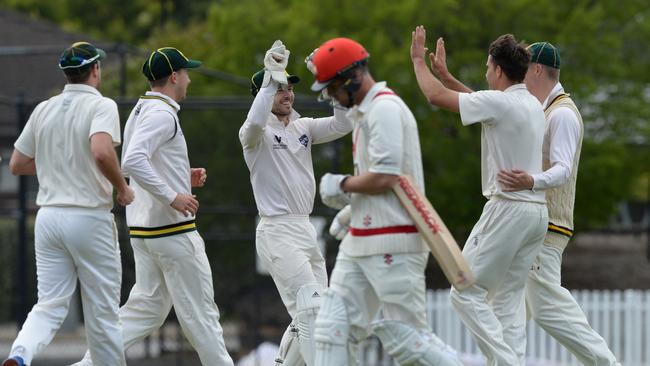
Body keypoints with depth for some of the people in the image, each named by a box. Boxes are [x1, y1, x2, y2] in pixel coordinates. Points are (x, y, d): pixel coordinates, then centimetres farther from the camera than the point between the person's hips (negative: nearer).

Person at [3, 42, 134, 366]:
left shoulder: (43, 109, 10)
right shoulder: (101, 106, -8)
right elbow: (102, 151, -27)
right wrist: (122, 188, -11)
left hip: (48, 216, 5)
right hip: (89, 218, -5)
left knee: (50, 305, 1)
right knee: (102, 312, 6)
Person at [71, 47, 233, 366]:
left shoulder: (139, 112, 16)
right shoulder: (162, 113, -14)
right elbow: (133, 161, -28)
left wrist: (183, 177, 17)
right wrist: (172, 197, -25)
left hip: (142, 229, 9)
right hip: (174, 231, -9)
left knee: (146, 307, 9)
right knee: (199, 311, 0)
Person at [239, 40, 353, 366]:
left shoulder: (304, 128, 14)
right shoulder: (256, 134, -5)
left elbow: (342, 124, -1)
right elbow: (255, 121, -30)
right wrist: (272, 74, -30)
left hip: (307, 230, 8)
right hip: (276, 232, -8)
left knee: (309, 315, 13)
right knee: (311, 309, -18)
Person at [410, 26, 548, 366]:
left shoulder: (500, 102, -12)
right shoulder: (534, 105, 13)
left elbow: (436, 95, -9)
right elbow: (479, 102, 31)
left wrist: (418, 60, 7)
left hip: (508, 208, -8)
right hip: (538, 211, 8)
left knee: (466, 292, -4)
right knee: (509, 297, 11)